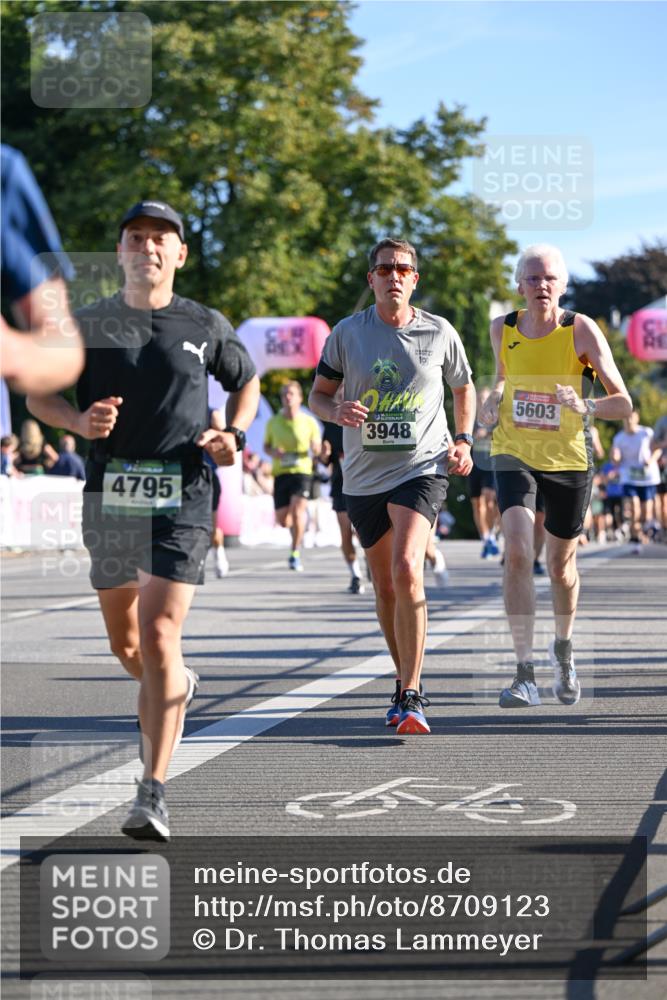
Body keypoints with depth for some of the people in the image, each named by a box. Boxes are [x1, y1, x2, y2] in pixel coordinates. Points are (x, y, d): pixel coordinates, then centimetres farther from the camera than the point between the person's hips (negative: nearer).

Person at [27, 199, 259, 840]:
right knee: (124, 644, 14)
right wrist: (79, 422, -11)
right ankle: (175, 689, 49)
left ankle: (153, 794, -14)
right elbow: (38, 395, 11)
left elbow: (246, 383, 21)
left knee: (159, 637, -16)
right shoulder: (88, 324, 6)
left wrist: (233, 434, 1)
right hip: (109, 494, 3)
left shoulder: (206, 327, 5)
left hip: (182, 498, -2)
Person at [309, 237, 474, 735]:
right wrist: (338, 410, -15)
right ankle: (406, 682, 32)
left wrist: (464, 441, 5)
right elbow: (318, 395, 7)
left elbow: (463, 388, 18)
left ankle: (411, 695, -19)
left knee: (407, 571, -23)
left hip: (422, 468, -3)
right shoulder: (347, 333, 1)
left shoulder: (440, 333, 1)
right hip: (364, 475, 3)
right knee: (385, 587, 11)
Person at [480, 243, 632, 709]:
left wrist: (586, 407, -36)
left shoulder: (582, 330, -13)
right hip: (514, 453, 1)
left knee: (561, 566, 13)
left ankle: (563, 649, 44)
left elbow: (623, 402, -16)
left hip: (569, 460, -1)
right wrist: (492, 402, -2)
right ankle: (526, 675, -20)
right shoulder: (503, 329, -3)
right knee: (517, 552, -21)